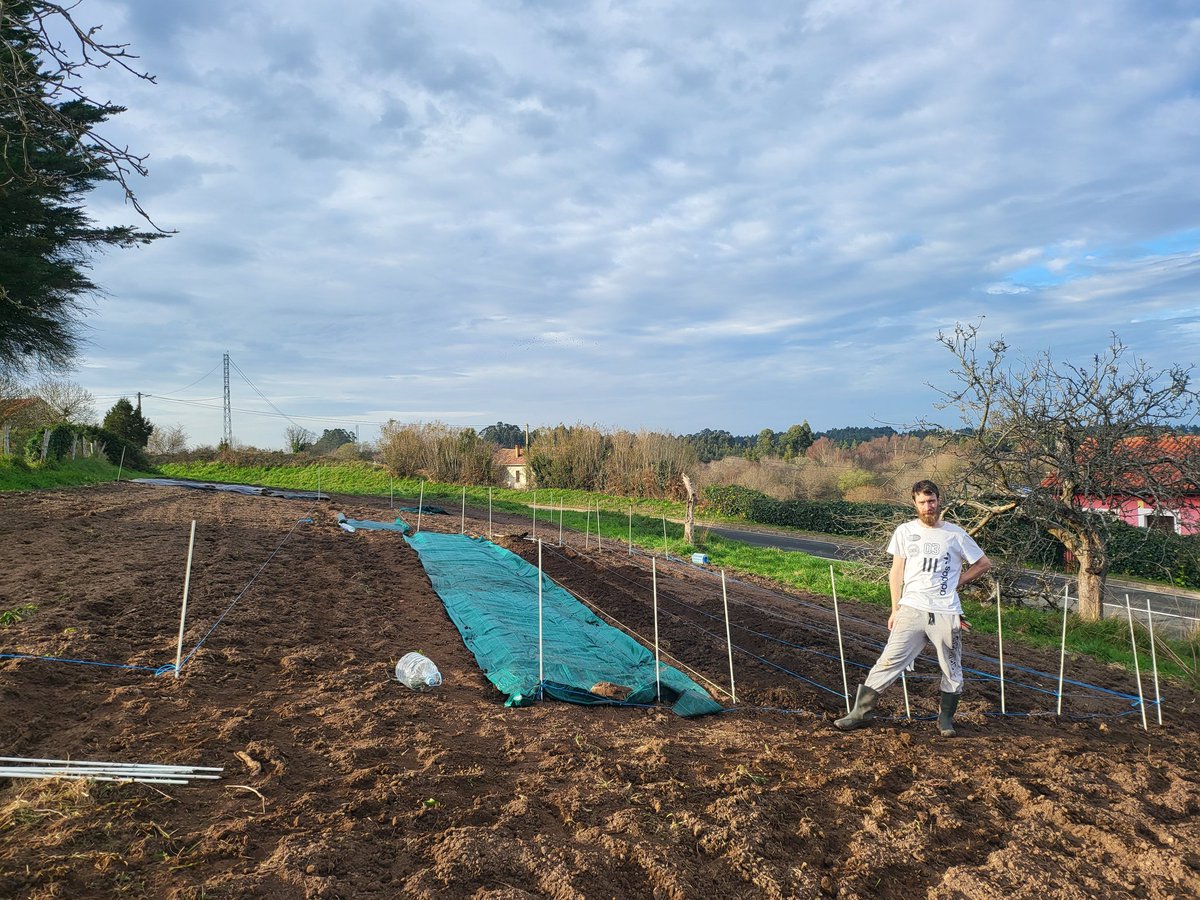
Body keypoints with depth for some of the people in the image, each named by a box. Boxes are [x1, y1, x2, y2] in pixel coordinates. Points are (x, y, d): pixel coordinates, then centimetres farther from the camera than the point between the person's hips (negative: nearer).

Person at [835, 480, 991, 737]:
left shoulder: (956, 535, 3)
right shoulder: (904, 532, 5)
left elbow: (984, 563, 14)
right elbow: (896, 571, 8)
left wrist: (956, 582, 6)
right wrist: (895, 609, 5)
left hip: (946, 613, 1)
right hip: (911, 609, 0)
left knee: (952, 670, 10)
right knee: (889, 662, -5)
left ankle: (945, 719, 29)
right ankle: (862, 711, 1)